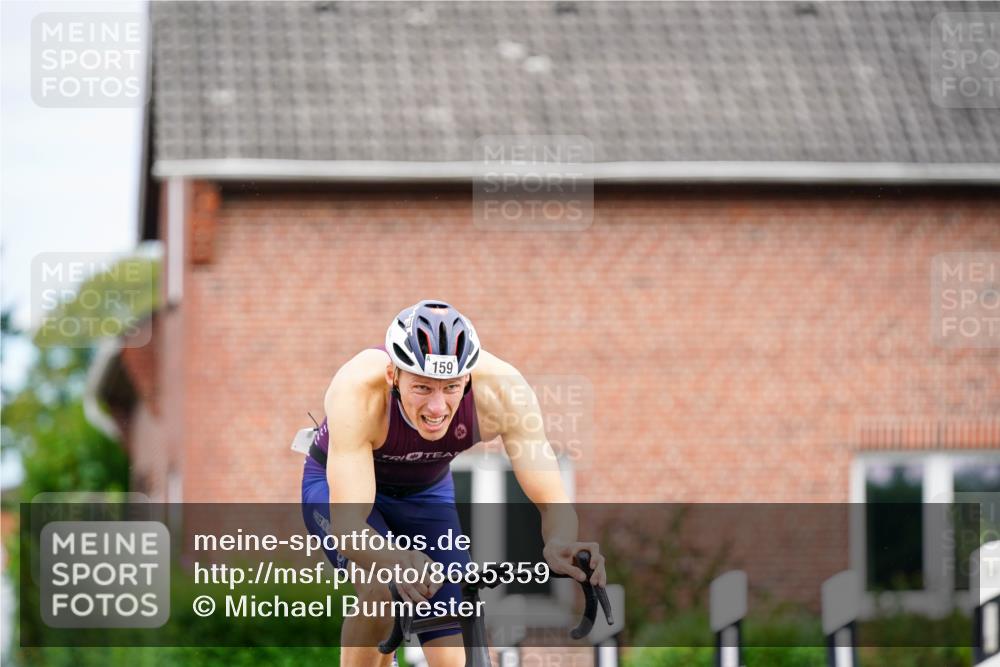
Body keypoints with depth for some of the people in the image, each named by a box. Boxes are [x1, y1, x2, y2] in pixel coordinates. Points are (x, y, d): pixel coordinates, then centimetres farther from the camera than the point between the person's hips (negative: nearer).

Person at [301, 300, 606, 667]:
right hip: (338, 486, -3)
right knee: (382, 590, -32)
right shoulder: (357, 390, -39)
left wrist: (558, 544, -57)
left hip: (427, 492, 3)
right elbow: (348, 526, -45)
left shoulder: (501, 388, -33)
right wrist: (398, 561, -67)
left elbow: (552, 502, -33)